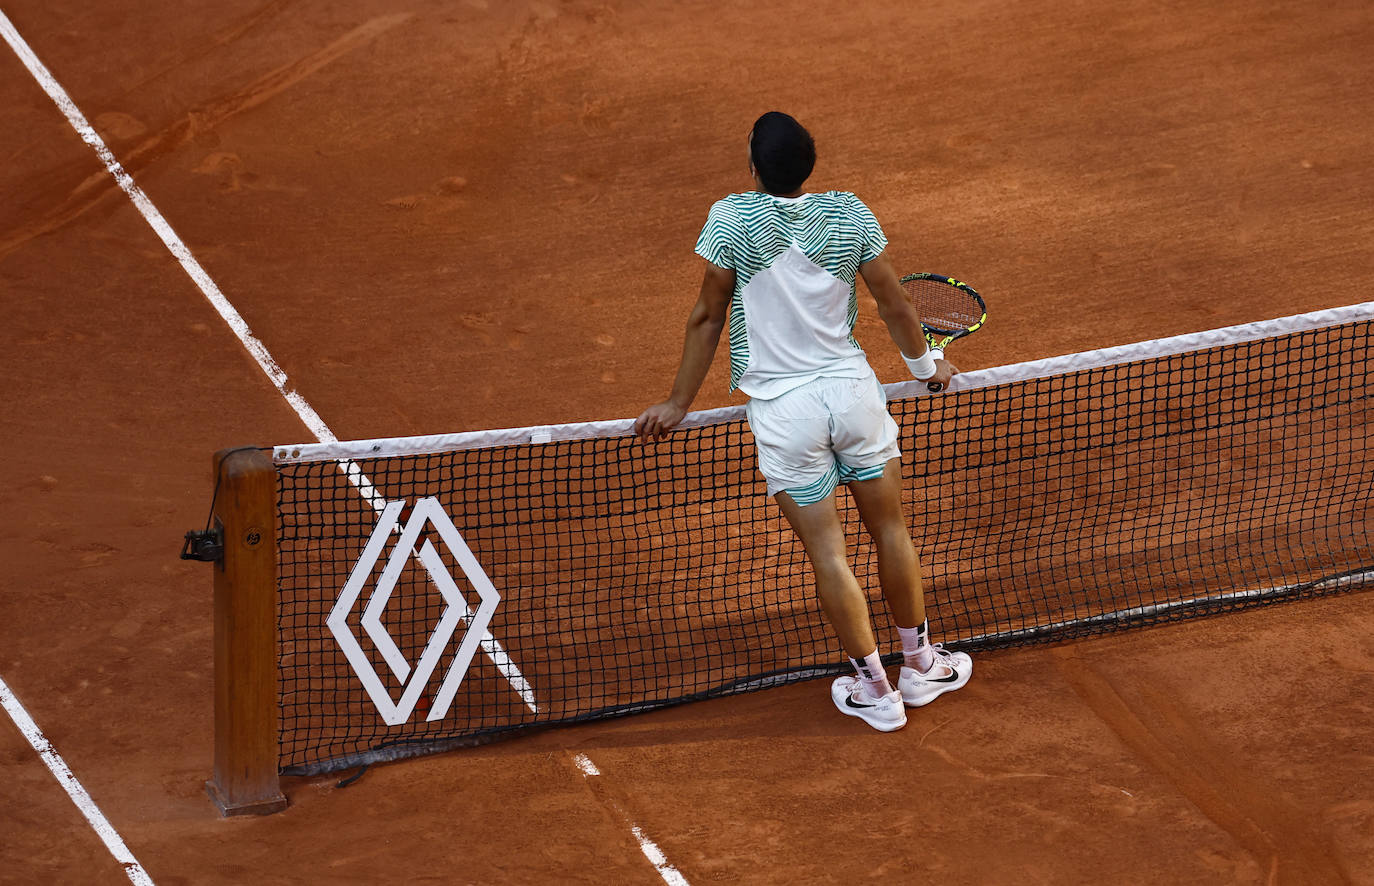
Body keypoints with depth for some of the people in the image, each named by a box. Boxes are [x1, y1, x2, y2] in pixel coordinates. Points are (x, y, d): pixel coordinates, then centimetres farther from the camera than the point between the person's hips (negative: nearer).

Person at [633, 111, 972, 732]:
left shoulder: (731, 219, -12)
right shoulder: (848, 215, -5)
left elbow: (708, 317, -6)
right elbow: (894, 305, 3)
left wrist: (679, 403, 4)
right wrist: (926, 367, 21)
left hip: (783, 408, -3)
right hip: (852, 388, 3)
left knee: (828, 554, 5)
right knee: (891, 529, 18)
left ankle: (876, 691, 12)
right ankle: (920, 665, 30)